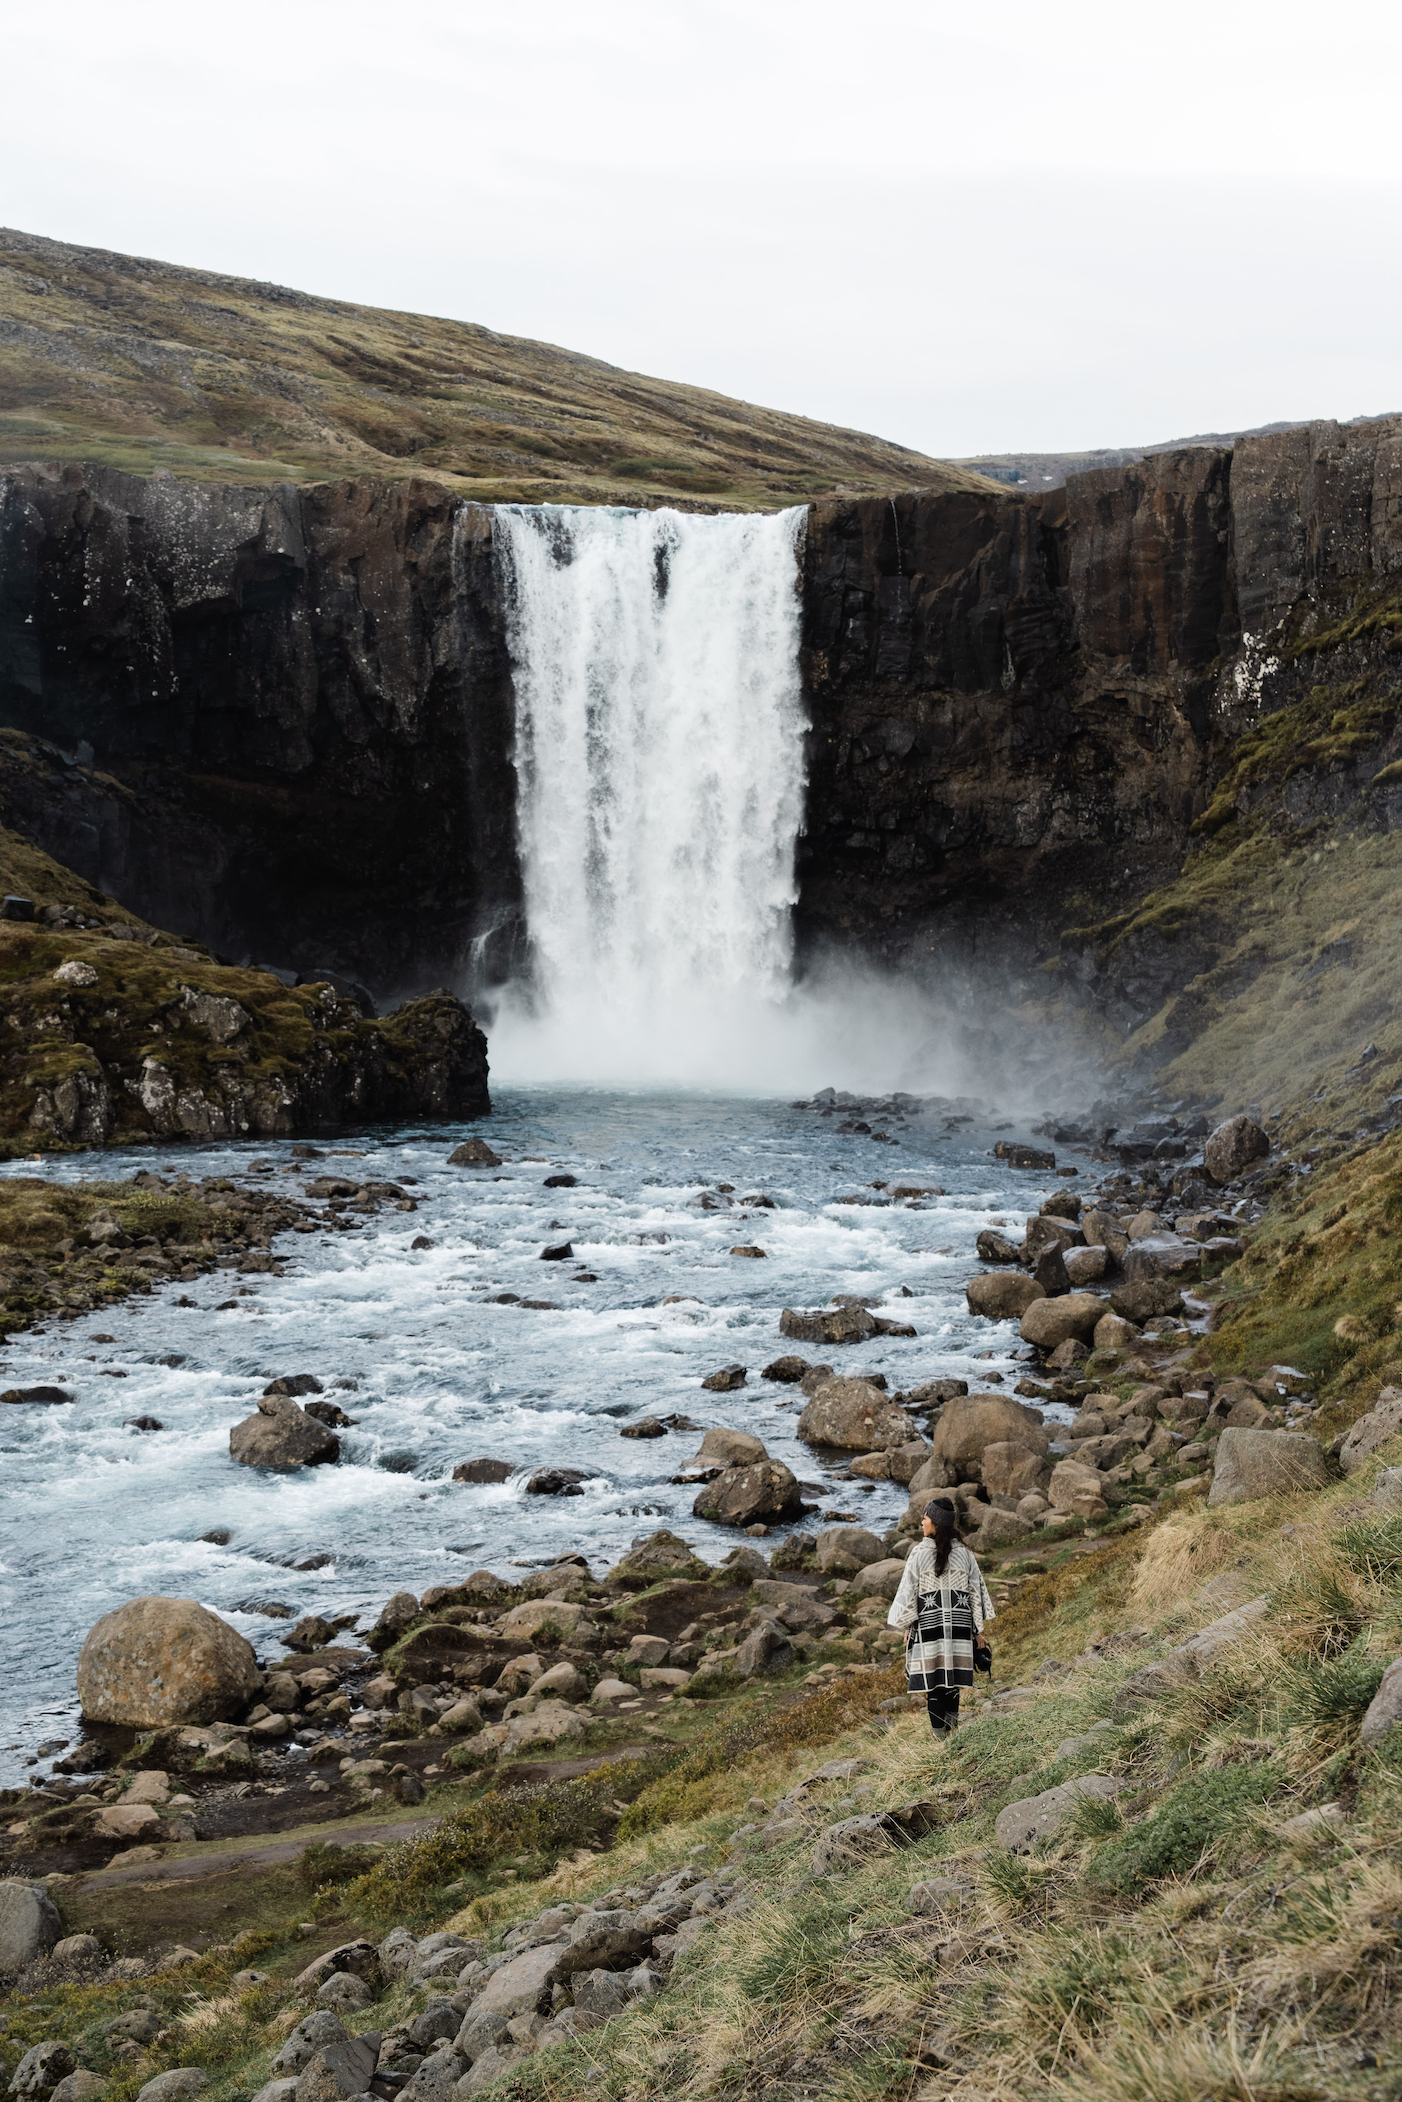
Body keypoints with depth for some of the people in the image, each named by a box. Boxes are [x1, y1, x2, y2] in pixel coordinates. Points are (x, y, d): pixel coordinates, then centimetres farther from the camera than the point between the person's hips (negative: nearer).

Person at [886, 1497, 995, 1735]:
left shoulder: (919, 1553, -7)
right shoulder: (963, 1553, 3)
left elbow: (908, 1591, -5)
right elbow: (977, 1591, 4)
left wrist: (907, 1627, 5)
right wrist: (978, 1631, 10)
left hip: (929, 1622, -3)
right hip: (959, 1623, 3)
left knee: (933, 1679, 3)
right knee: (952, 1678, 12)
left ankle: (939, 1733, 4)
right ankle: (951, 1725, 13)